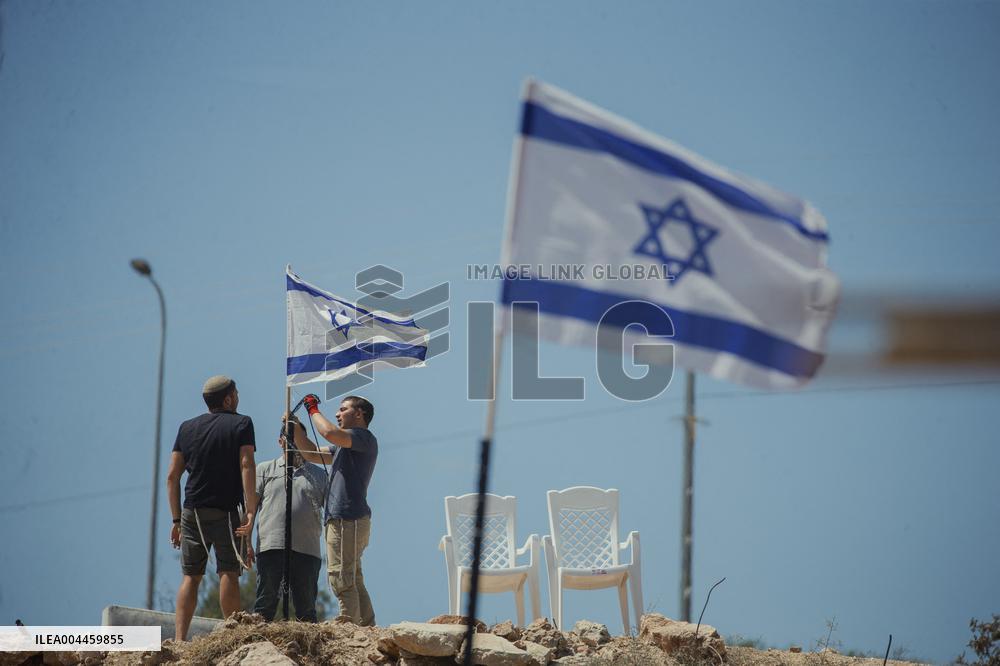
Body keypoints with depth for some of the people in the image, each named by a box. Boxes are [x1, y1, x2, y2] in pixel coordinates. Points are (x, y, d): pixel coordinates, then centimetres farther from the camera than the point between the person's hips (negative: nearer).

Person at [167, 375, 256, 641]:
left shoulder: (187, 427, 13)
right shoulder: (241, 424, 1)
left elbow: (172, 476, 9)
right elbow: (247, 466, -12)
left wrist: (177, 520, 13)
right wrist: (250, 512, -17)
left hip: (192, 512, 4)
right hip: (225, 512, -4)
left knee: (190, 576, 5)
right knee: (228, 573, -4)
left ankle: (179, 639, -4)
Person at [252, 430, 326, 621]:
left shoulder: (319, 475, 20)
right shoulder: (265, 470, 16)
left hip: (308, 550, 1)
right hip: (271, 546, -1)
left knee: (306, 609, 2)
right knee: (265, 604, -5)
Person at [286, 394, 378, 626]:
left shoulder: (365, 438, -6)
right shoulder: (344, 445, 26)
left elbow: (329, 433, -23)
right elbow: (313, 454, 28)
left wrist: (313, 410, -7)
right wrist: (296, 428, 16)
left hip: (348, 520, -11)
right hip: (342, 520, 11)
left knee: (342, 579, -14)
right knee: (353, 581, 12)